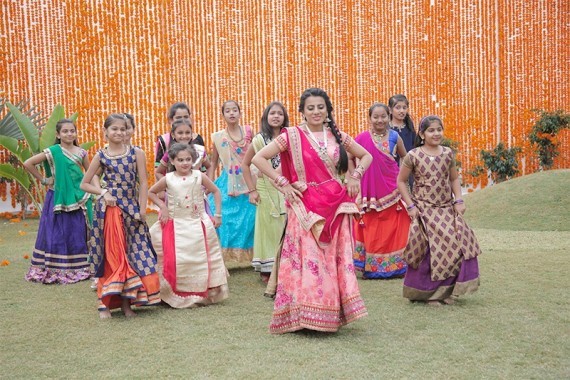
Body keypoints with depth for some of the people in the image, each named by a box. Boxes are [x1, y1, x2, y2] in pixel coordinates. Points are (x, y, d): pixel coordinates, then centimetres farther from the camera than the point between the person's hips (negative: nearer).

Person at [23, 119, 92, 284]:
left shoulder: (81, 152, 5)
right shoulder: (53, 151, -6)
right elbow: (28, 163, -9)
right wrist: (43, 180, -6)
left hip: (78, 199, 4)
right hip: (58, 198, -3)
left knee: (78, 233, 6)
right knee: (57, 233, -1)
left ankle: (78, 267, 14)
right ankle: (55, 269, 6)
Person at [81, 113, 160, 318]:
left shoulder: (136, 153, 3)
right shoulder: (101, 155, 4)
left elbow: (143, 183, 1)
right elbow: (84, 184, 8)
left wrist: (142, 209, -6)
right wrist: (103, 193, -7)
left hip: (132, 209, 1)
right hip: (108, 209, -1)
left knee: (135, 253, 2)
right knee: (110, 255, 1)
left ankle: (126, 301, 13)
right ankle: (106, 303, 9)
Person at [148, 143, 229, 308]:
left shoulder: (199, 176, -5)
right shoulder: (168, 179, -4)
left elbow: (216, 191, 6)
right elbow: (151, 192, 10)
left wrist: (217, 214, 1)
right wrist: (162, 206, -3)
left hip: (198, 225, 1)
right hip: (175, 225, 0)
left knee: (200, 259, 5)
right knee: (176, 262, -2)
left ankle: (201, 294, 18)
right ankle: (178, 296, 11)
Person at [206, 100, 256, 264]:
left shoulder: (248, 131, 2)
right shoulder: (218, 137, 3)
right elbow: (213, 162, 8)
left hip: (247, 182, 0)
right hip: (227, 183, 0)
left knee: (249, 220, 0)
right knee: (226, 219, -2)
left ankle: (250, 256, 12)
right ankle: (222, 258, 4)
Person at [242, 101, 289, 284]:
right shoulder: (259, 139, -1)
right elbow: (245, 164, 2)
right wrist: (252, 190, -3)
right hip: (267, 189, -1)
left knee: (285, 228, 2)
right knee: (268, 227, 5)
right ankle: (267, 269, 15)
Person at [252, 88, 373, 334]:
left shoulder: (338, 136, 9)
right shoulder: (292, 136, -2)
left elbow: (366, 156, 22)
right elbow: (259, 158, -6)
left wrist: (355, 176, 5)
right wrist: (283, 184, -9)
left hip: (336, 207, 4)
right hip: (306, 208, -3)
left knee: (337, 260, 5)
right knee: (307, 260, -5)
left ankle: (332, 313, 17)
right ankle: (306, 314, 6)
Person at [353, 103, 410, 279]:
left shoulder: (394, 136, 0)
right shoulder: (363, 138, -5)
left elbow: (405, 158, 15)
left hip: (392, 189, 1)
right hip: (370, 190, -1)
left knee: (393, 228, 6)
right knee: (371, 229, 6)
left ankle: (396, 266, 18)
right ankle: (370, 267, 16)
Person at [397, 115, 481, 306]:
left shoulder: (448, 153, 5)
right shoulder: (413, 156, -6)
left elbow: (454, 179, 15)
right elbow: (401, 181, 1)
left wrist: (459, 200, 2)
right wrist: (410, 205, -6)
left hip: (447, 209, 4)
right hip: (424, 210, -4)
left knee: (457, 244, -2)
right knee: (431, 250, -6)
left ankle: (446, 291, 14)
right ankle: (428, 292, 13)